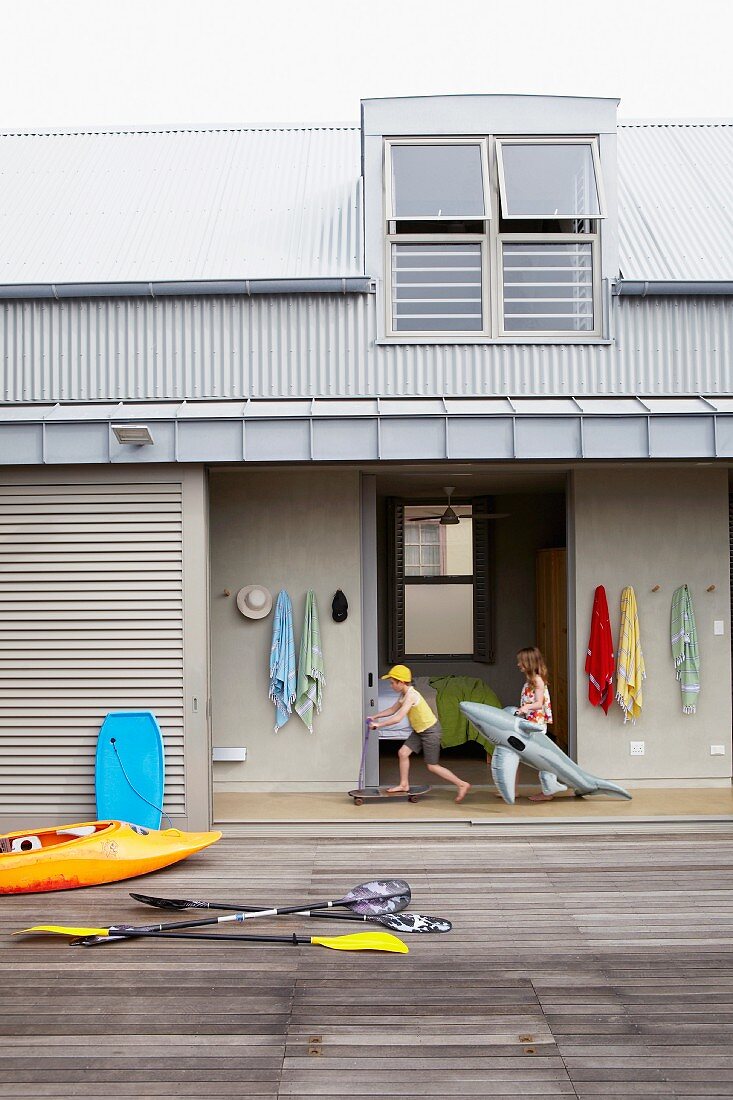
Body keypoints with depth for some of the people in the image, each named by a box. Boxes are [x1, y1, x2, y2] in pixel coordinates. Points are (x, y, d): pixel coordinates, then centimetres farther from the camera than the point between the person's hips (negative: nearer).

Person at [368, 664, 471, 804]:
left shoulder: (410, 695, -26)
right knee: (403, 753, 7)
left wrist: (379, 724, -20)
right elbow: (393, 709, 16)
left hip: (430, 731, -9)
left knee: (432, 766, -1)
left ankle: (462, 785, 6)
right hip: (419, 731, 9)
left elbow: (398, 718, -29)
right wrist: (375, 716, 9)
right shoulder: (404, 694, 3)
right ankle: (404, 785, 19)